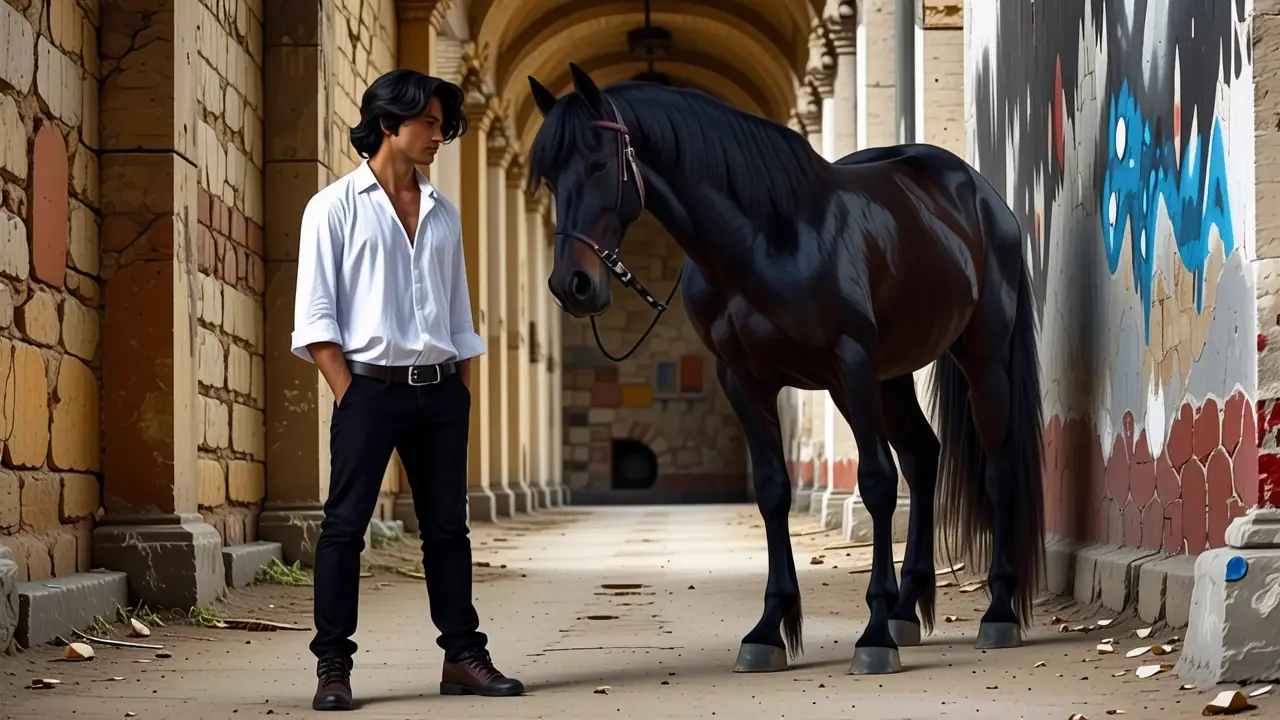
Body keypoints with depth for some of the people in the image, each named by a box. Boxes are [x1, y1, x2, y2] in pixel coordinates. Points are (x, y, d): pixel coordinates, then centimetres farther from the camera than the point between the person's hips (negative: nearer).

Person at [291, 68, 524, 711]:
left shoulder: (442, 214, 15)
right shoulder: (336, 207, 0)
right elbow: (315, 317, -5)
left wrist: (463, 393, 10)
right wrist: (349, 396, -11)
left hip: (440, 392, 5)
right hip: (371, 386, -5)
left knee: (447, 526, 7)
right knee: (345, 524, -4)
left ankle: (463, 656, 13)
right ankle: (332, 665, 0)